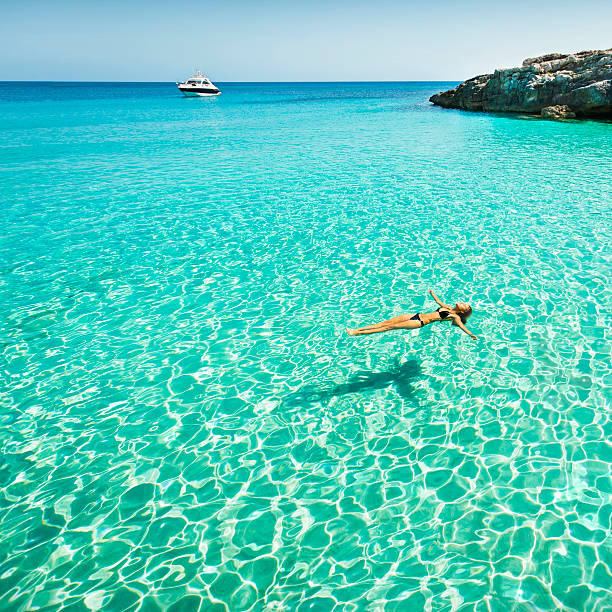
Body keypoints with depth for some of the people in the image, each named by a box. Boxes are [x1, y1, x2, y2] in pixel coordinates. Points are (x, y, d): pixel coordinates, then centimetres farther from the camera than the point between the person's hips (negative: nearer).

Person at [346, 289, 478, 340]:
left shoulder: (455, 317, 0)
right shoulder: (448, 308, 20)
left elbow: (462, 326, -12)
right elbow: (439, 301, 36)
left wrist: (471, 335, -27)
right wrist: (432, 294, 50)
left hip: (421, 323, -7)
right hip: (418, 315, 7)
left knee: (391, 326, -16)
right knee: (388, 321, -4)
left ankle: (358, 333, -18)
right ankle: (357, 329, -7)